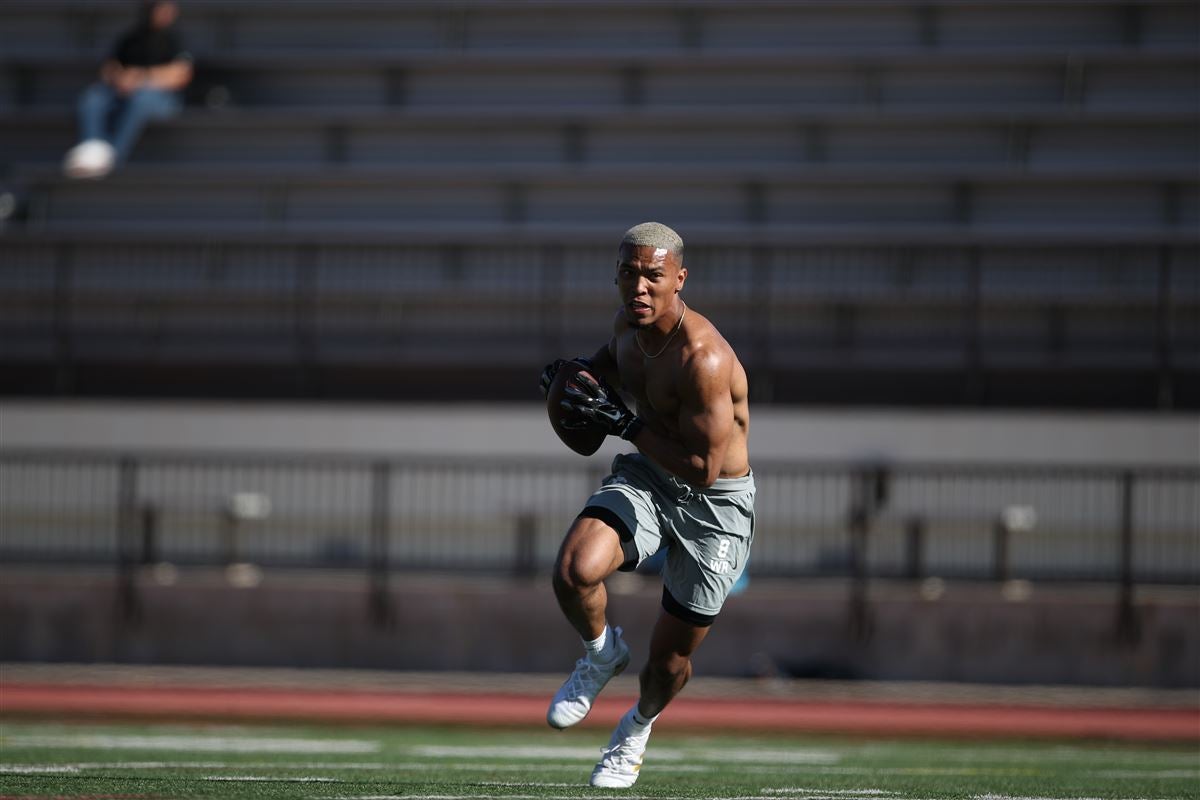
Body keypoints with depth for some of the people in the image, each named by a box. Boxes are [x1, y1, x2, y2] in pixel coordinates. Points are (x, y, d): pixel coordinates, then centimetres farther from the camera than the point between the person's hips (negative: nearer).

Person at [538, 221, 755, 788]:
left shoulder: (703, 358, -31)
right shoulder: (629, 322, -7)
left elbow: (703, 466, -29)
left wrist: (621, 422, -28)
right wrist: (580, 374, -1)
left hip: (713, 505, -5)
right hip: (647, 478, 5)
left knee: (670, 656, 8)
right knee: (574, 572, -26)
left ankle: (638, 727, 44)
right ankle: (601, 653, 7)